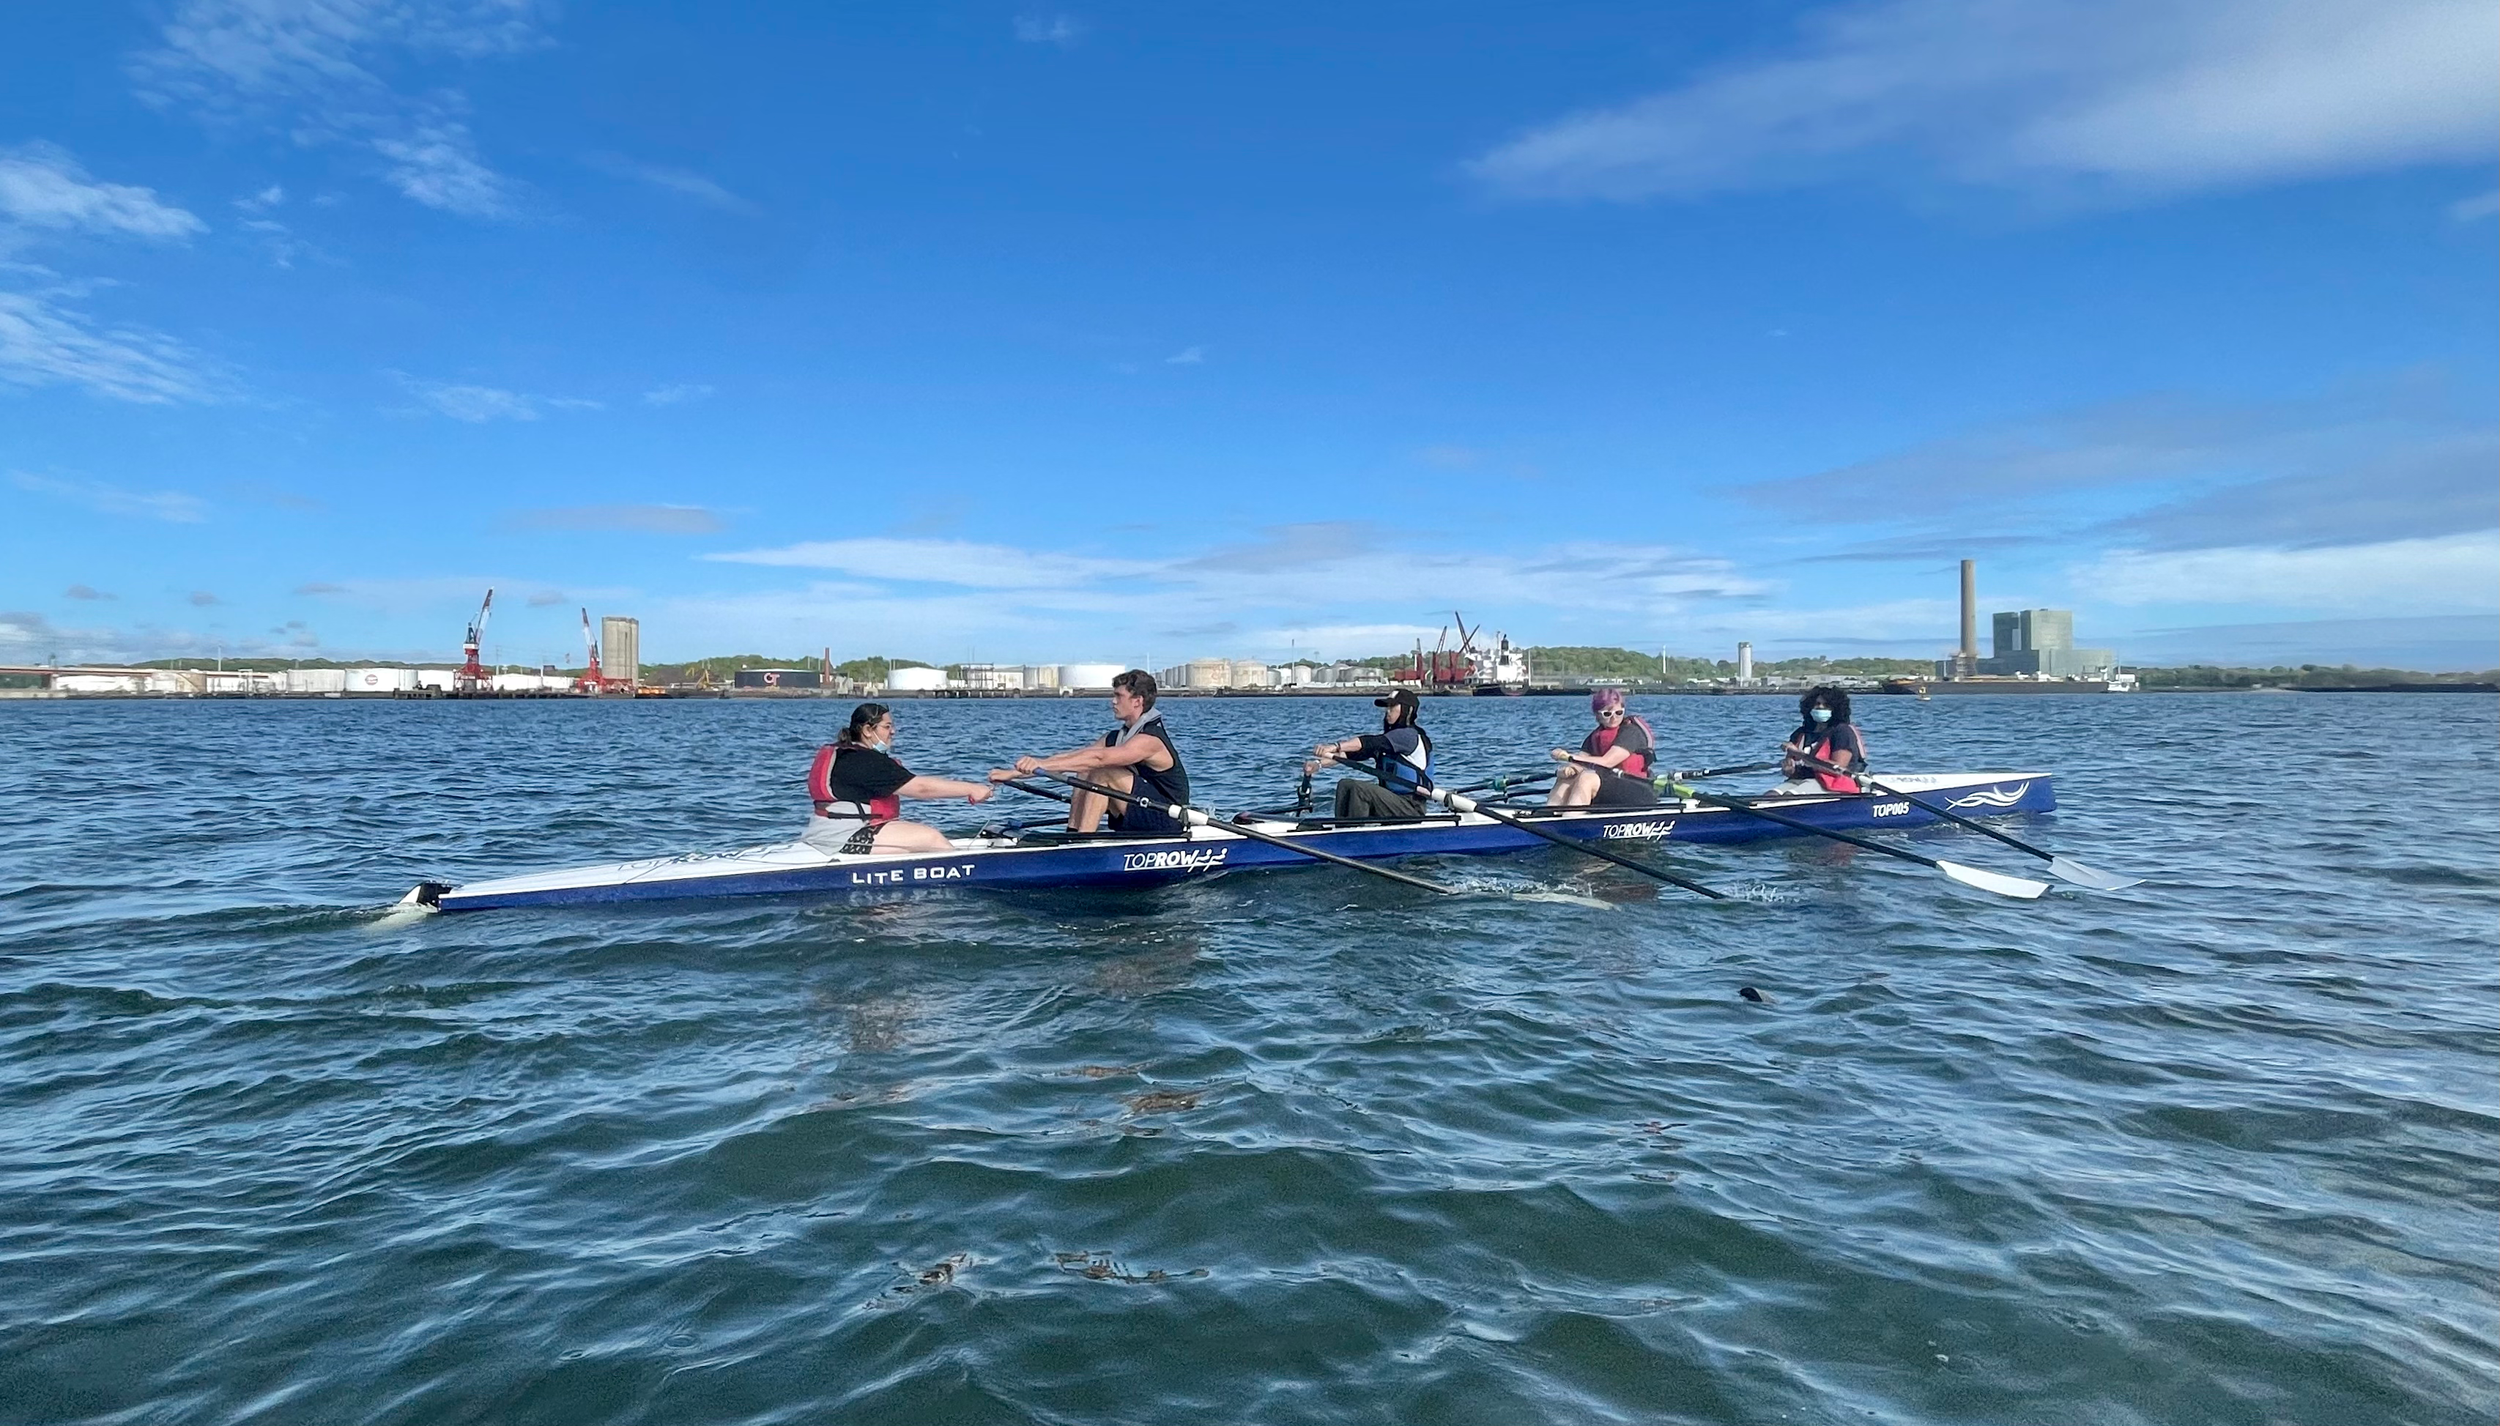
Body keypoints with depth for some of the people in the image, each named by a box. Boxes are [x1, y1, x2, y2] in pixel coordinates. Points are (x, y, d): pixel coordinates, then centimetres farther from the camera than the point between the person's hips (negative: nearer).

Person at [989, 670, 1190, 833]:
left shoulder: (1150, 740, -18)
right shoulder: (1116, 737, 11)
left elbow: (1098, 758, -33)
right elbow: (1068, 757, 5)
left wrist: (1042, 764, -40)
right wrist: (1013, 772, -2)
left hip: (1169, 822, -9)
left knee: (1102, 772, -23)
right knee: (1085, 774, -3)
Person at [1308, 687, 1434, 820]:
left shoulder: (1411, 735, -13)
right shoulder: (1385, 738, 15)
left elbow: (1372, 743, -27)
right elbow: (1350, 753, 5)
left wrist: (1336, 746, -39)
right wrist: (1319, 763, -9)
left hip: (1411, 808, -9)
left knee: (1359, 788, -25)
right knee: (1345, 784, -5)